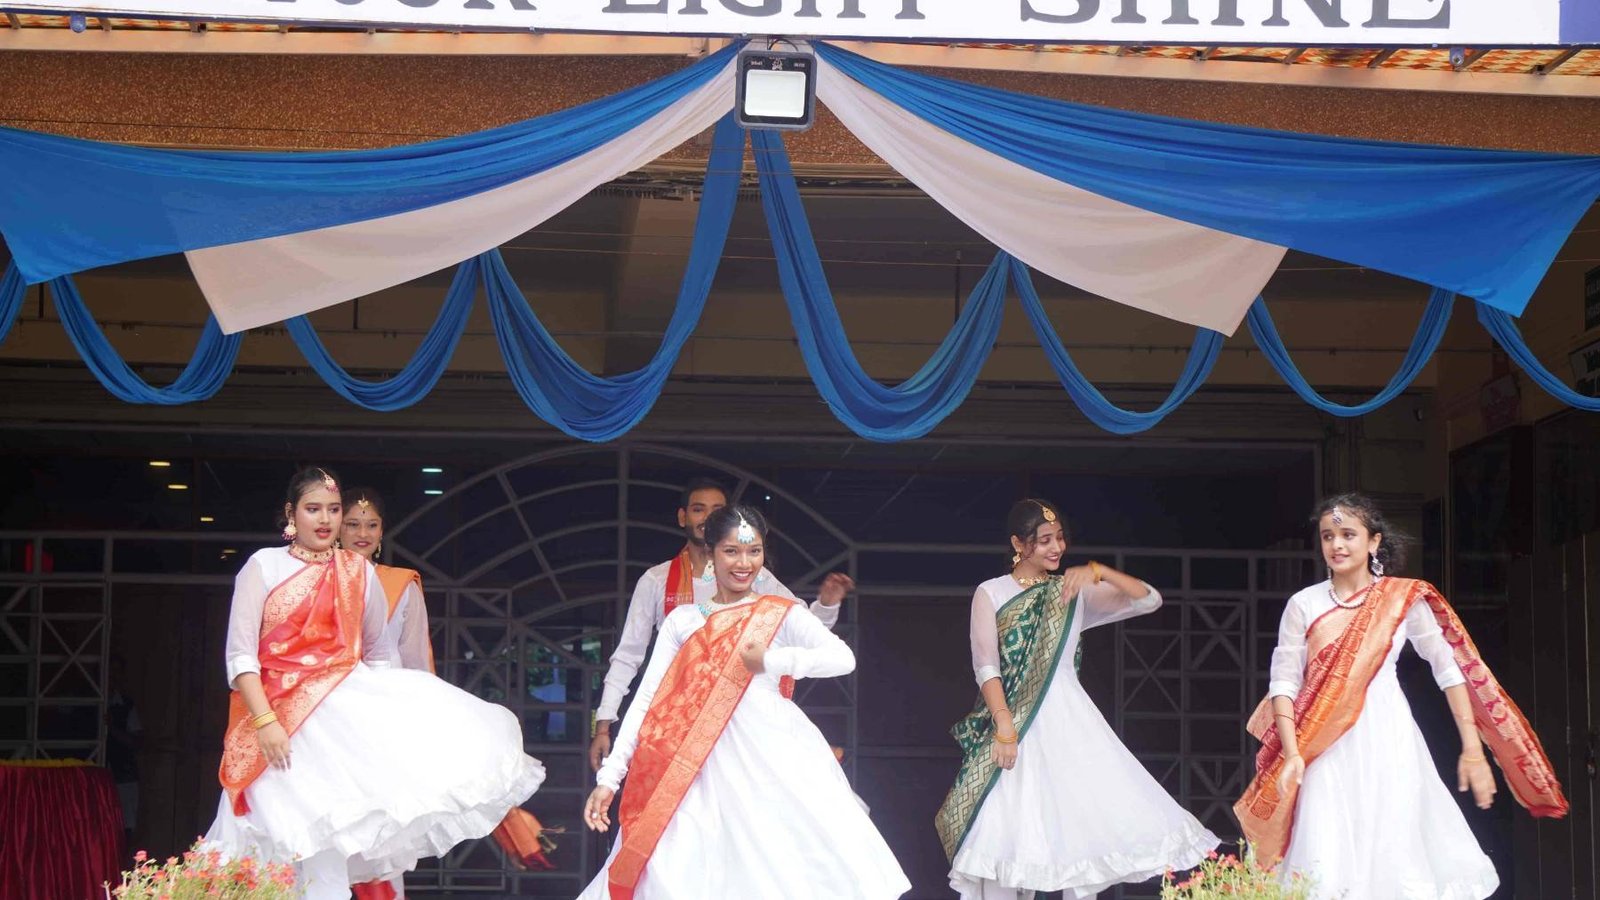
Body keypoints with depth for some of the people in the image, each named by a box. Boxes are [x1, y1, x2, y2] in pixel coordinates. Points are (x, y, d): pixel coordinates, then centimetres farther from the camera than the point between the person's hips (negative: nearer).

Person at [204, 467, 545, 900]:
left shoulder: (359, 570, 11)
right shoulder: (263, 566, 1)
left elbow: (379, 652, 16)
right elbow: (241, 656, -5)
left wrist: (383, 706, 5)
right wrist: (265, 721, -16)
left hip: (348, 701, 3)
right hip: (282, 714, -3)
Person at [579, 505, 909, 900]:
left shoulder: (781, 614, 6)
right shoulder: (682, 620, 12)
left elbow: (843, 658, -8)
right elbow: (648, 700, 7)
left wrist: (772, 661, -14)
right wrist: (609, 777, -1)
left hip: (773, 756, -2)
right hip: (701, 766, 2)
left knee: (787, 864, -9)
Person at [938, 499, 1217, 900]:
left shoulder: (1074, 591, 12)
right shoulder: (990, 594, 5)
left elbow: (1149, 599, 5)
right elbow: (986, 666, -5)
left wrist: (1098, 572, -9)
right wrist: (1005, 728, -17)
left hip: (1070, 718, 2)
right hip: (1015, 720, -2)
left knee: (1082, 829, -5)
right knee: (1006, 834, -8)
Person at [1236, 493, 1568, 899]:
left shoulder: (1404, 599, 2)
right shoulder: (1304, 604, 3)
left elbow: (1450, 669, 3)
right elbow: (1284, 683, 0)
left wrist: (1473, 750, -2)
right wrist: (1291, 755, -11)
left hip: (1386, 745, 0)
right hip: (1327, 752, 0)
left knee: (1396, 860, 0)